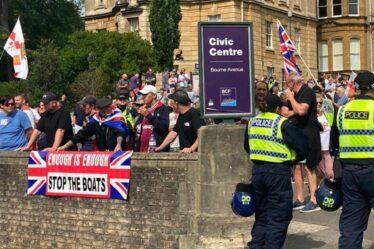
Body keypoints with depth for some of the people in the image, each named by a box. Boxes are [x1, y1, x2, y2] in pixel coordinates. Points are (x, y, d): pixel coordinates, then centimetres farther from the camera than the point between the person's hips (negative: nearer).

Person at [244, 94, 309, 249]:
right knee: (278, 217, 2)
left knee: (261, 213, 19)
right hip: (278, 173, -6)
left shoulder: (253, 122, 8)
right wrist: (295, 158, 4)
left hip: (257, 171, 6)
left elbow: (247, 146, 19)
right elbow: (302, 146, -13)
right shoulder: (282, 123, -11)